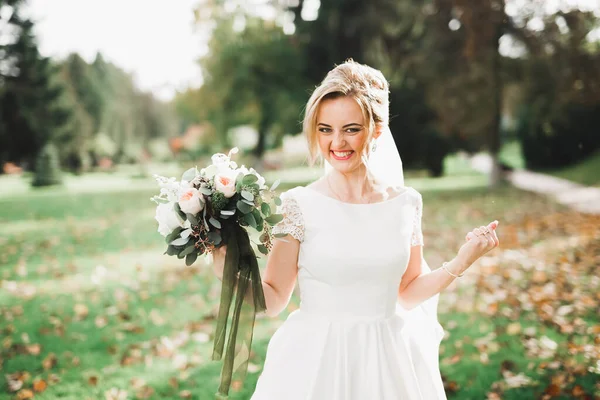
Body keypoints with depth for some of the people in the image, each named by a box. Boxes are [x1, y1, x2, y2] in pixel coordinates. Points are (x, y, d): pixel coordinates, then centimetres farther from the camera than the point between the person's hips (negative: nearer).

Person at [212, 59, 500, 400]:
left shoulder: (406, 202, -1)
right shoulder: (299, 205, -10)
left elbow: (409, 293, 10)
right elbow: (274, 299, -7)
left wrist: (462, 261, 0)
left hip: (390, 362, 3)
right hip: (316, 363, -2)